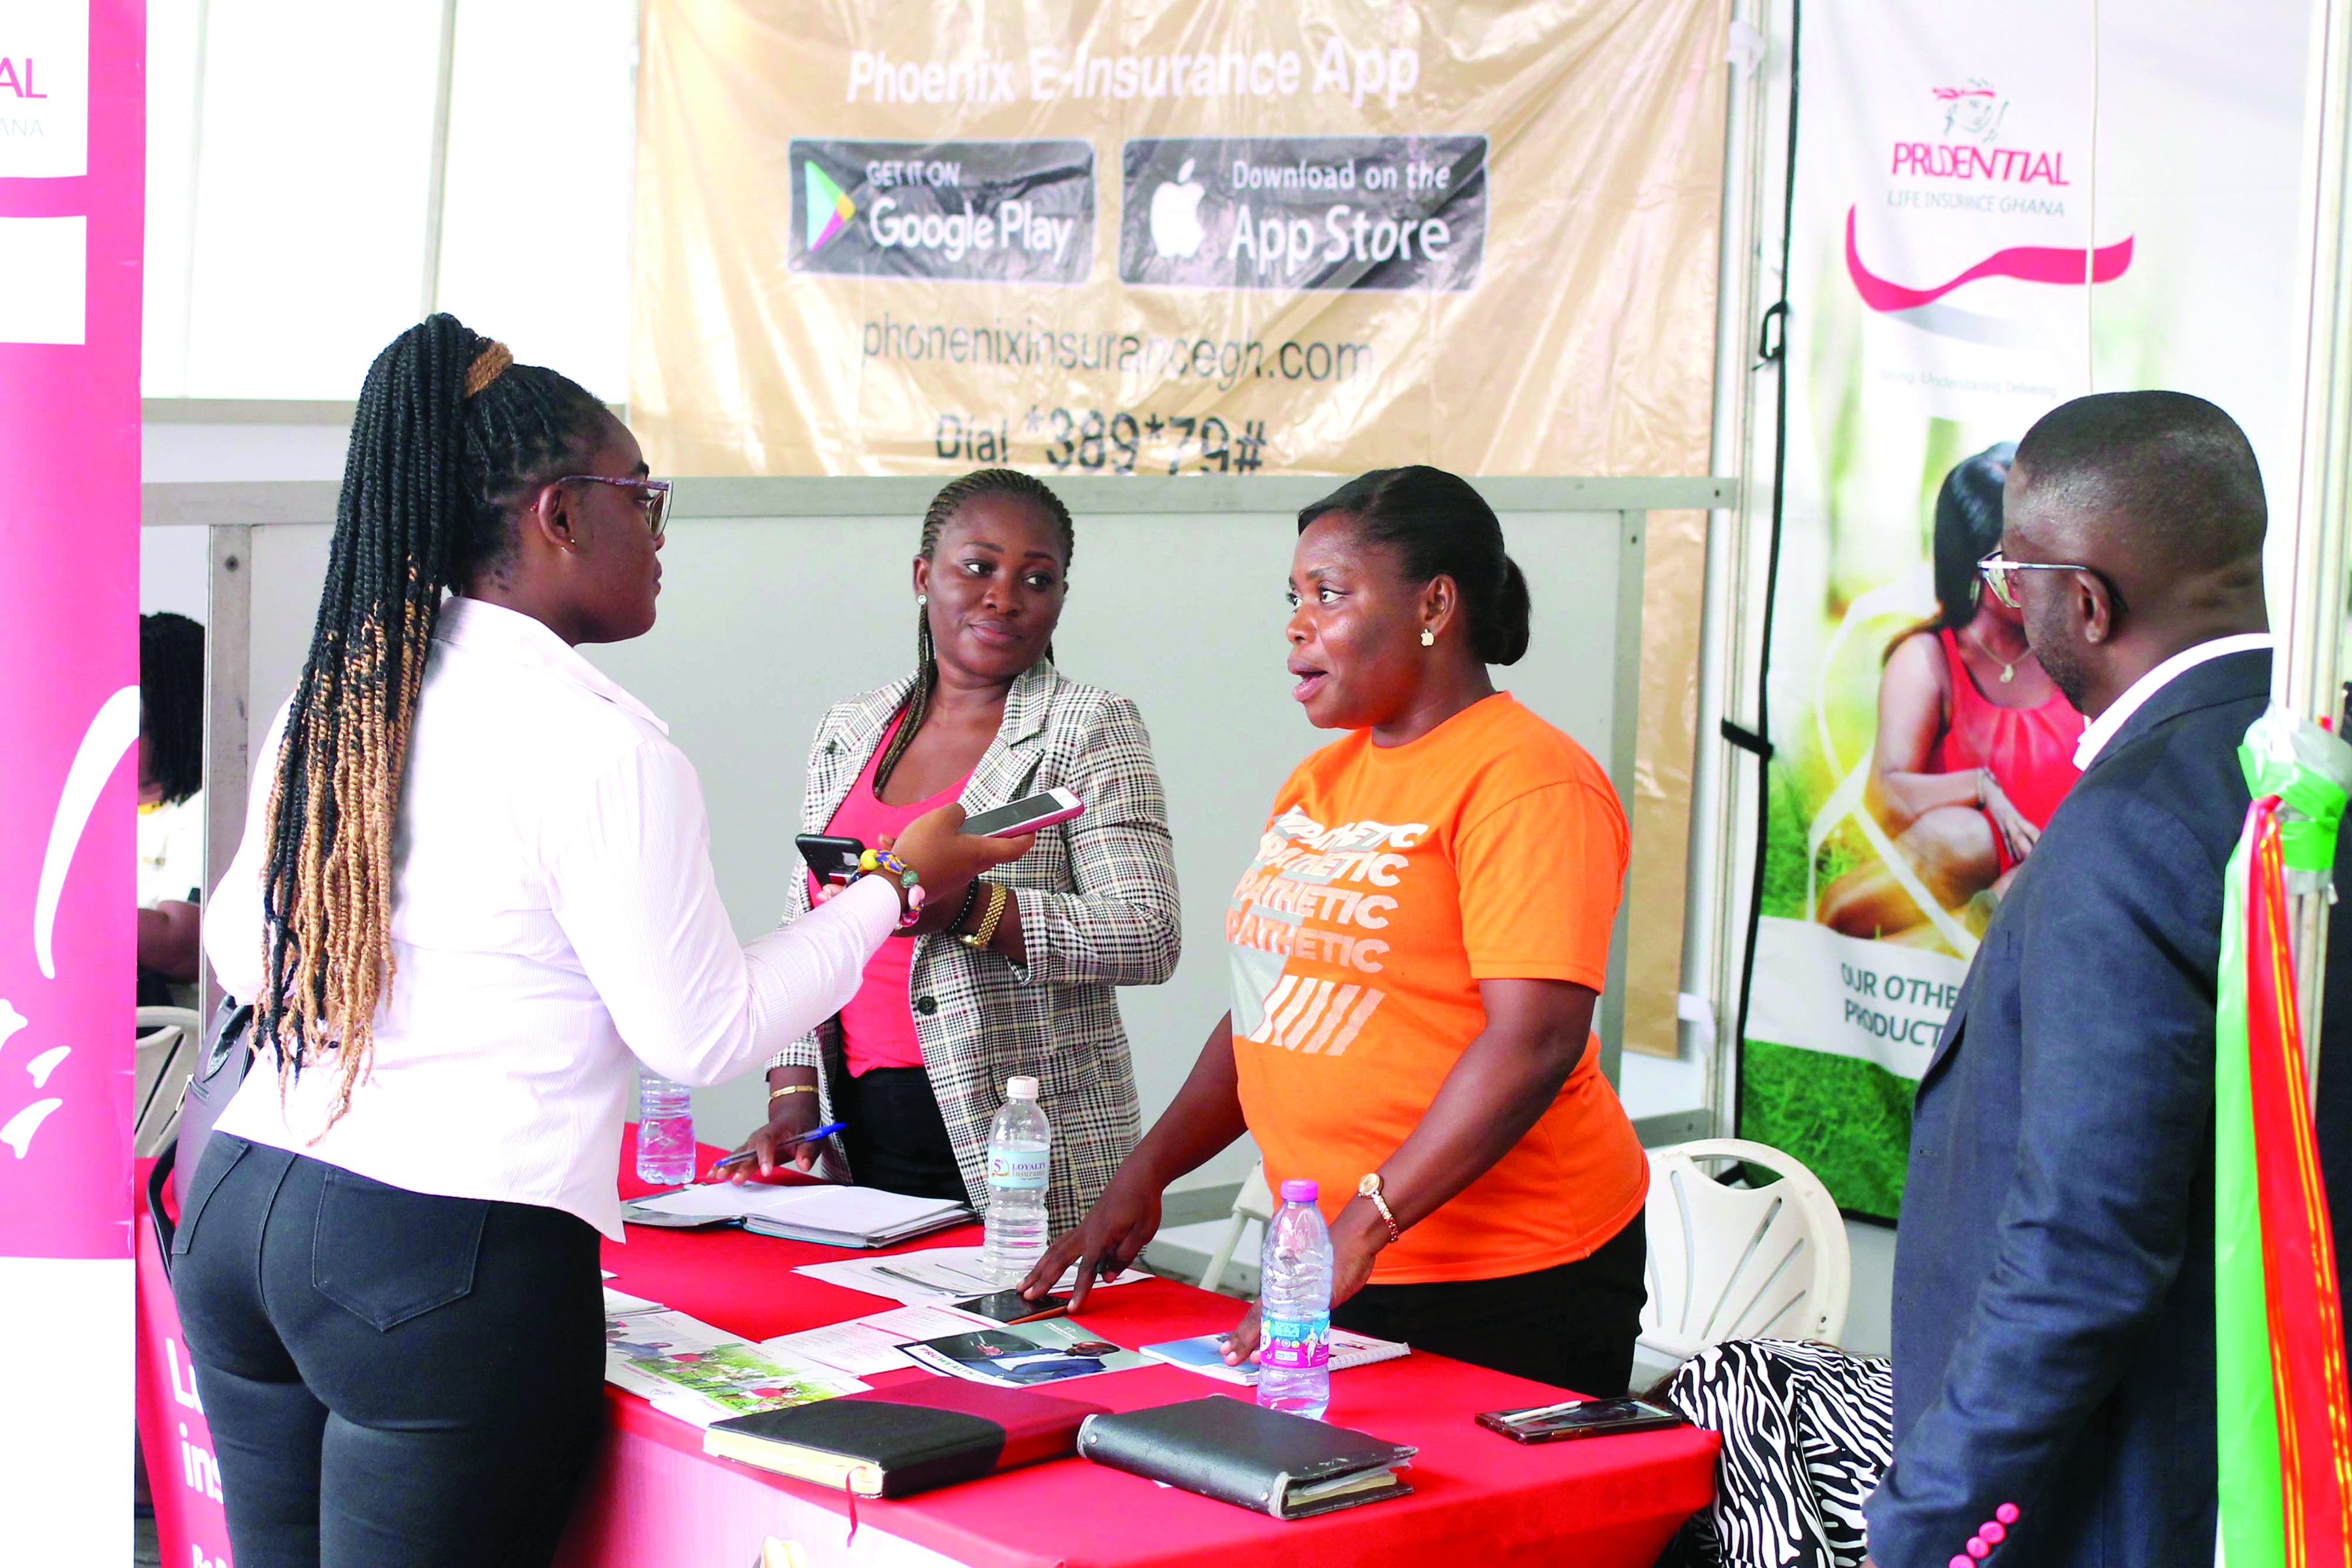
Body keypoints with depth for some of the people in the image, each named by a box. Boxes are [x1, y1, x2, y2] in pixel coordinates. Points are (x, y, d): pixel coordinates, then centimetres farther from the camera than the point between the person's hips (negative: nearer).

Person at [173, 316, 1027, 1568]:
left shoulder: (331, 703, 9)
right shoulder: (598, 744, -12)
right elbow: (700, 1033, -7)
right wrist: (900, 889, 4)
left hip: (239, 1203, 8)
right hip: (447, 1267, -7)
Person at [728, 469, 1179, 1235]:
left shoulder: (1090, 730, -3)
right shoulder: (848, 732, 13)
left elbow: (1150, 938, -13)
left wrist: (968, 908, -24)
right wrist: (795, 1098, 3)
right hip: (857, 1136, 4)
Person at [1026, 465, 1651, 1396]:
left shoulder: (1528, 783, -13)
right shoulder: (1320, 781, 14)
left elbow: (1535, 1039, -23)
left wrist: (1365, 1224, -26)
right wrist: (1147, 1171, 7)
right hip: (1339, 1268, 8)